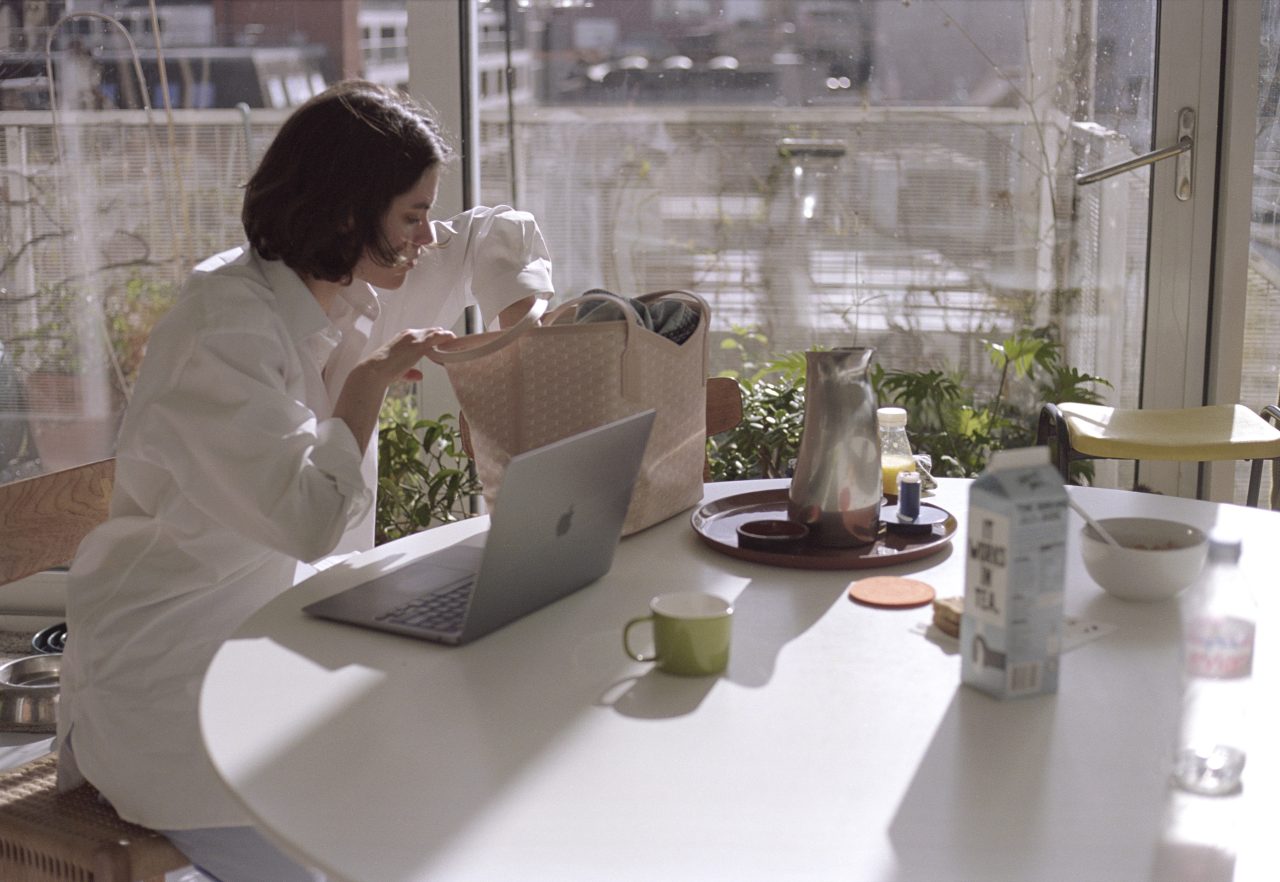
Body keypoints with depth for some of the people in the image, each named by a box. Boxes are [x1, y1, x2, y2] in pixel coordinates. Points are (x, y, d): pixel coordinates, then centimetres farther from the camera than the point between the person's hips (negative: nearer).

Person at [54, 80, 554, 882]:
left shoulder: (356, 292, 2)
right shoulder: (225, 330, -23)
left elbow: (501, 237, 17)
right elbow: (310, 518, -31)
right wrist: (369, 387, -19)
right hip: (170, 685, -8)